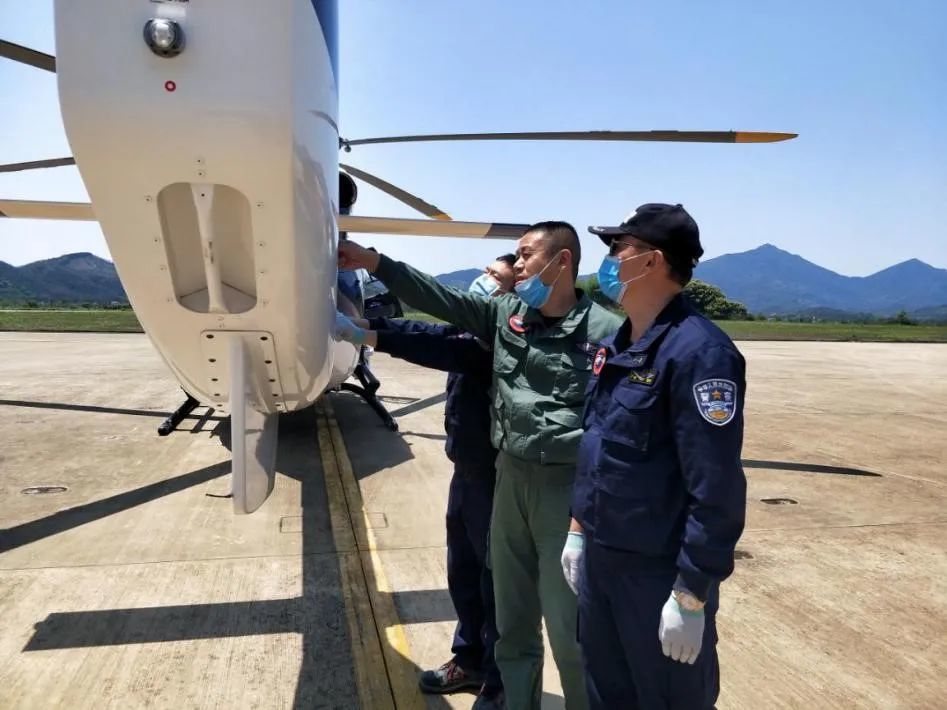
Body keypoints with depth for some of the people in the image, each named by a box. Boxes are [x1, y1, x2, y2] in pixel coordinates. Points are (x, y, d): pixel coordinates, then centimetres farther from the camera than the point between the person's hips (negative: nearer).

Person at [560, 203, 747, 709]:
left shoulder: (698, 352, -21)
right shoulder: (616, 345, 7)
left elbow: (717, 488, -23)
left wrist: (692, 596, -20)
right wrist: (579, 528, 16)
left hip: (661, 571, -8)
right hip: (599, 556, 8)